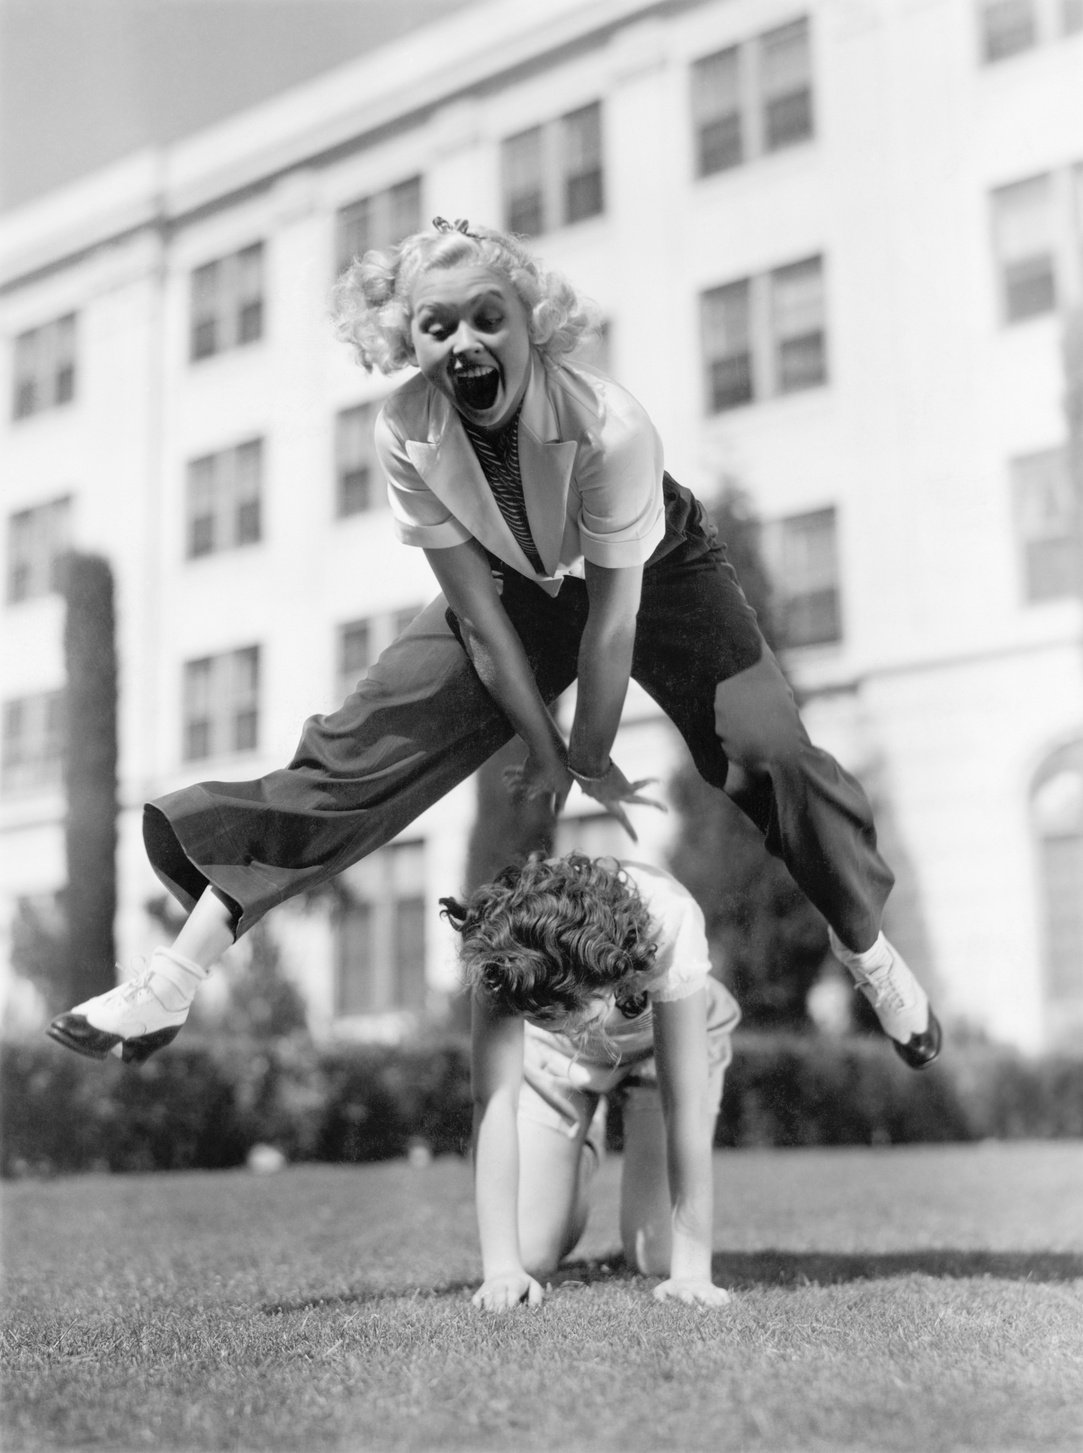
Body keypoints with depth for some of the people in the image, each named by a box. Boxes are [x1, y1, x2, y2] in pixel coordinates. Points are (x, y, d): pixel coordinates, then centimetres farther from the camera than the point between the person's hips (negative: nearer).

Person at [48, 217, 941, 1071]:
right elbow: (478, 611, -19)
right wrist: (547, 752, -13)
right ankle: (173, 981, -10)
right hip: (515, 589, 2)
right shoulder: (406, 434, -27)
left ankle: (867, 950, 14)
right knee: (364, 743, -12)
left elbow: (613, 618, -27)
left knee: (774, 755, -16)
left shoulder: (608, 425, -37)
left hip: (656, 570, -1)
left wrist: (591, 759, -17)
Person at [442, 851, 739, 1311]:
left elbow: (685, 1105, -37)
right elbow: (494, 1100, -37)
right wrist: (501, 1267, -42)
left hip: (665, 1038, -1)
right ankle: (582, 1153, 24)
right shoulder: (500, 949, -38)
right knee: (531, 1254, -7)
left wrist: (691, 1268, -38)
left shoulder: (670, 923, -42)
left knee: (657, 1257, -11)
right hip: (553, 1052, 1)